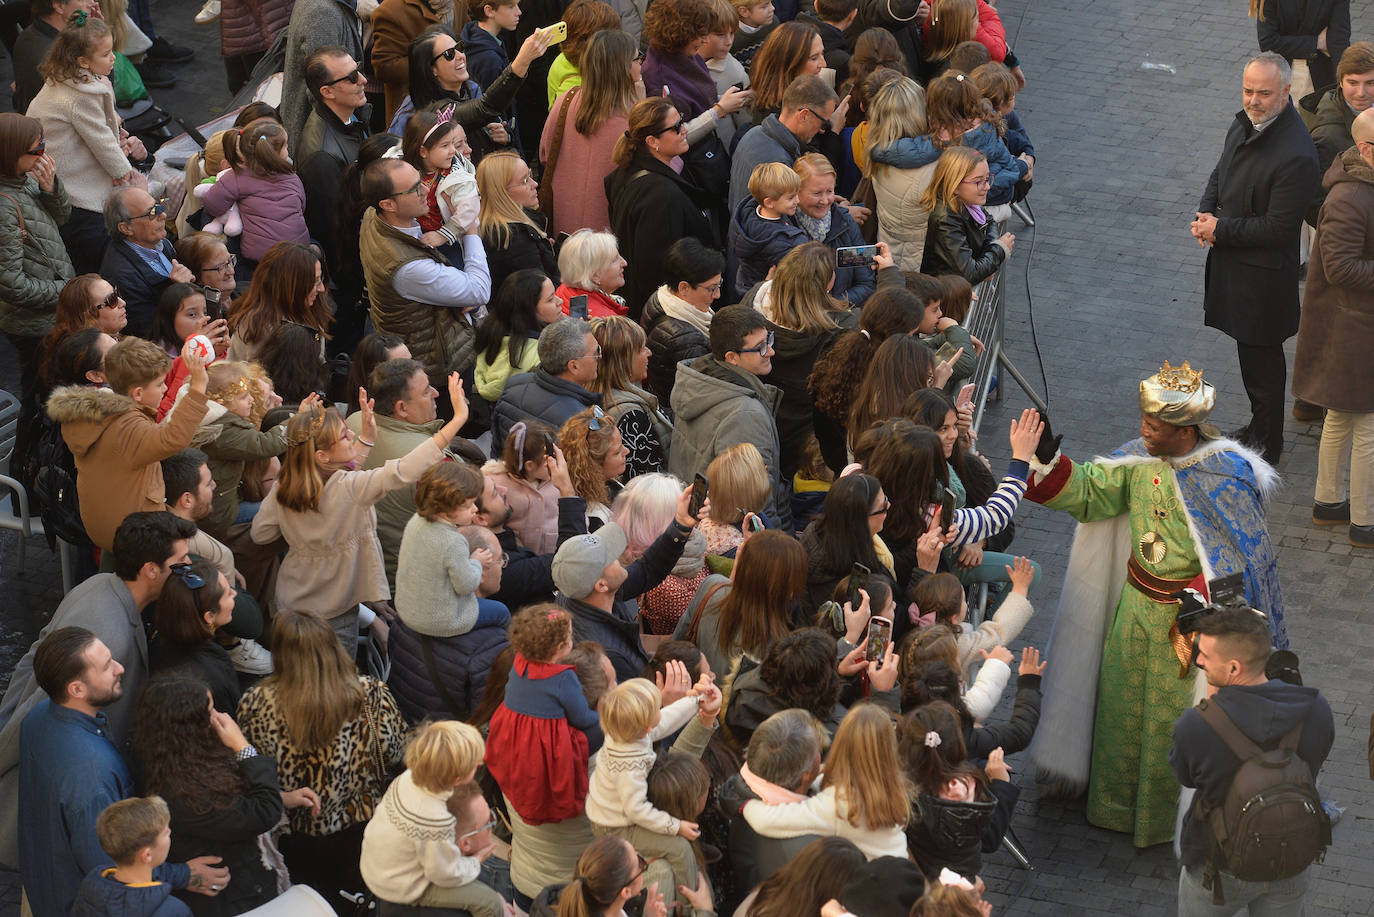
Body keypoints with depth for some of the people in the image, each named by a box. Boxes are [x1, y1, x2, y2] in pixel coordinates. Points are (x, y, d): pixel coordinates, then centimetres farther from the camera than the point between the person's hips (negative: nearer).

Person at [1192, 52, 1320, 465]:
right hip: (1232, 261, 8)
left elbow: (1278, 228, -25)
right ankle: (1259, 427, 39)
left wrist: (1221, 229, -17)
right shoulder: (1246, 123, 0)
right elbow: (1220, 174, 16)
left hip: (1263, 276, -8)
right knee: (1252, 354, 23)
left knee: (1262, 361, 6)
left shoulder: (1296, 155, -28)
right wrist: (1206, 213, -4)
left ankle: (1266, 444, 22)